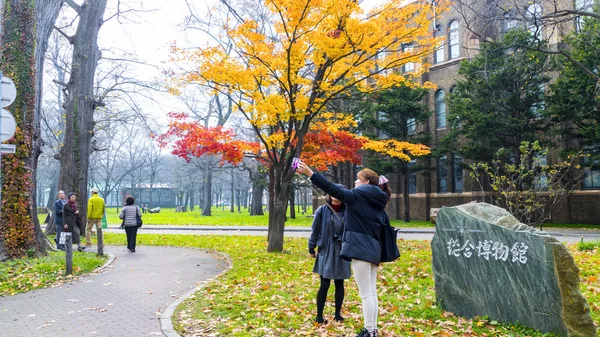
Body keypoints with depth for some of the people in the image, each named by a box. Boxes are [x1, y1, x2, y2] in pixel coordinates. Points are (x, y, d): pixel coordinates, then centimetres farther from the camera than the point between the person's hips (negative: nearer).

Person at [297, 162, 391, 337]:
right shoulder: (377, 202, 17)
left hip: (361, 249, -9)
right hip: (372, 250, 9)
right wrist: (379, 253, 24)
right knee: (372, 292, 12)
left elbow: (334, 189, -14)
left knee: (365, 293, -5)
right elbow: (383, 227, 19)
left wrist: (310, 173, -13)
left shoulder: (359, 195, -6)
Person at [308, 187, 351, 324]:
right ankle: (319, 315, 13)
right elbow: (315, 231, 1)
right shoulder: (322, 210, -5)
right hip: (326, 251, -2)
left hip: (342, 252, 2)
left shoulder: (347, 211, -1)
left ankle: (338, 314, 24)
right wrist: (311, 249, 5)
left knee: (339, 284, 9)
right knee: (324, 285, -2)